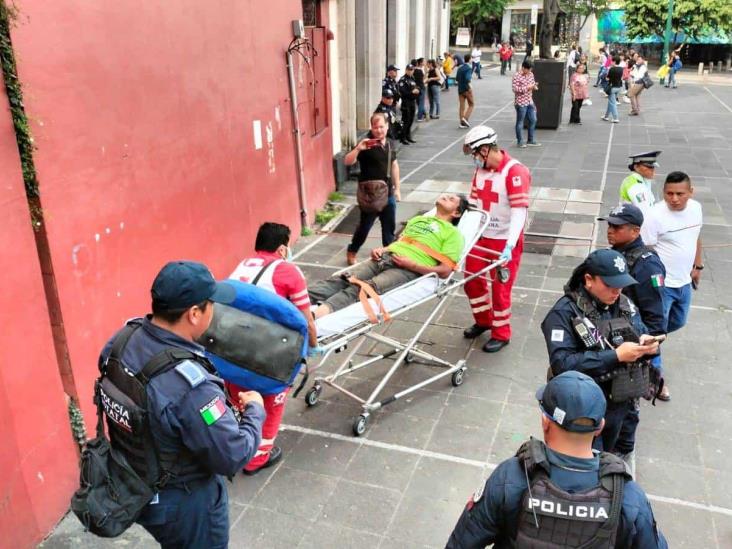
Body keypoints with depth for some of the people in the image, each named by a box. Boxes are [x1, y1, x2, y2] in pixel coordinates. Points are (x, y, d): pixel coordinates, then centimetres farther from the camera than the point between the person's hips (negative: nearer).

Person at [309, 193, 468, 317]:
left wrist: (411, 264, -13)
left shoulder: (452, 233, 11)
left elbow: (444, 271, -2)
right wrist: (380, 250, 9)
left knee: (362, 288, -33)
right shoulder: (417, 219, 33)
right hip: (385, 257, 6)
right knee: (343, 279, -22)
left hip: (408, 270, -6)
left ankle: (314, 315, -55)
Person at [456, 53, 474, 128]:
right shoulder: (468, 68, -14)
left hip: (460, 89, 6)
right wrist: (470, 86, -16)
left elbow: (457, 78, 14)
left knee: (461, 106, 7)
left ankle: (462, 122, 6)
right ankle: (465, 118, -10)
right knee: (471, 104, 7)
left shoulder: (459, 67, 9)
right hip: (466, 89, -6)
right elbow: (467, 79, -25)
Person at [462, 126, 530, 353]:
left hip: (504, 241, -7)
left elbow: (519, 212, -24)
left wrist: (509, 246, -32)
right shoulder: (480, 169, 5)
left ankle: (501, 334, 23)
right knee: (472, 281, 16)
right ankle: (483, 321, 39)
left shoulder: (515, 171, -20)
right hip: (480, 237, 7)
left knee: (500, 289, 3)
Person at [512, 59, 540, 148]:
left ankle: (531, 140, 21)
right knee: (520, 122, 3)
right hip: (521, 102, -7)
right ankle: (520, 141, 13)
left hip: (530, 101, 8)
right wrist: (527, 88, -22)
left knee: (533, 120, 10)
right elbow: (515, 89, -19)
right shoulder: (517, 76, -13)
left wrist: (534, 86, -3)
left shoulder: (531, 74, 9)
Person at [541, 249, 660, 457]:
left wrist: (647, 344, -18)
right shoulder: (564, 313, -20)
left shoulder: (624, 304, 0)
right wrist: (615, 355, -29)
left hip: (623, 406, 6)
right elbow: (562, 364, -28)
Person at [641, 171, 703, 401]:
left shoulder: (696, 208, -3)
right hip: (660, 284, -7)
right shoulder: (655, 215, -24)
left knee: (678, 322, 24)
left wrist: (698, 266, 18)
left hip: (684, 281, 7)